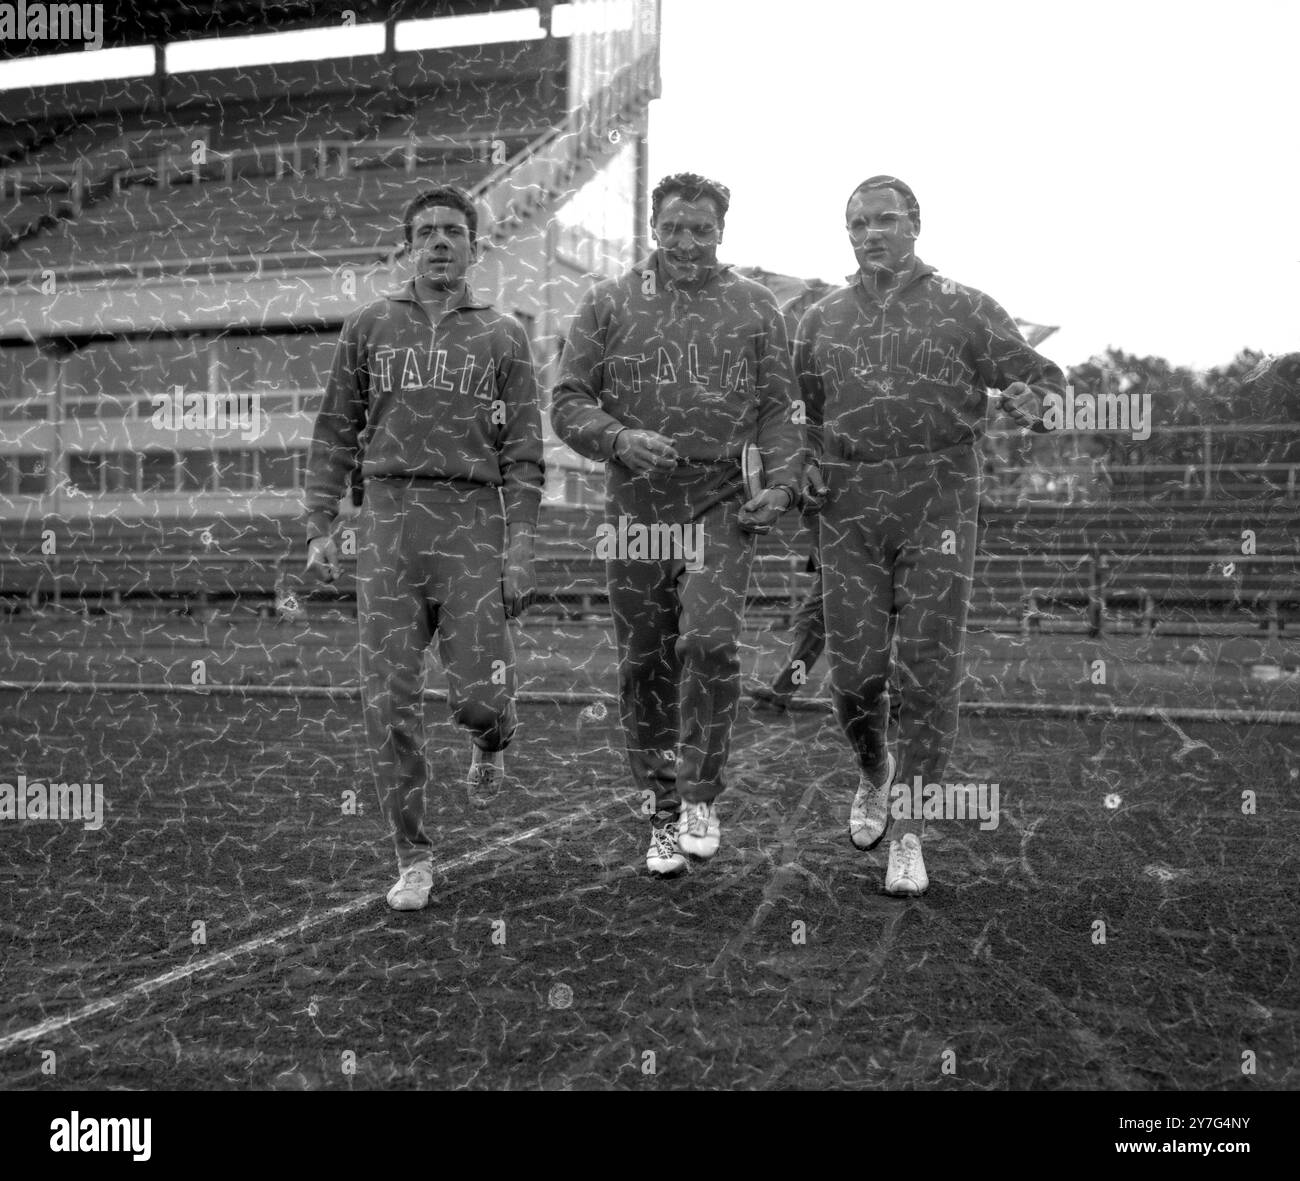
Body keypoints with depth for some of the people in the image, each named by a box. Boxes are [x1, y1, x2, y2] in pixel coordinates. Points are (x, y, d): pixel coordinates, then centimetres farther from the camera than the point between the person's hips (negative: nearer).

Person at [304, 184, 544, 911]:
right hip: (388, 521, 1)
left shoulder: (503, 337, 8)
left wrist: (521, 547, -5)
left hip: (472, 523, -1)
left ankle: (491, 744, 31)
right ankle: (414, 858, 11)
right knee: (391, 699, -2)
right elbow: (336, 434, 13)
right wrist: (320, 529, 5)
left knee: (480, 693, -8)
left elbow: (524, 453, 4)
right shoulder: (370, 327, 12)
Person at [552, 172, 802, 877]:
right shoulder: (608, 305, 7)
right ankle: (663, 811, 18)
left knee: (709, 641, -19)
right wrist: (620, 438, -16)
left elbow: (777, 406, 10)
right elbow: (568, 403, 3)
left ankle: (701, 795, -1)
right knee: (644, 667, 5)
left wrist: (783, 482, -5)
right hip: (636, 507, 1)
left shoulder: (753, 307, 9)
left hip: (721, 504, -1)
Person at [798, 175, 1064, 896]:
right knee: (854, 673, 0)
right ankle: (874, 773, 31)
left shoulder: (965, 311, 5)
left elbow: (1045, 381, 3)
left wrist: (1031, 402, -21)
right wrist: (806, 466, 3)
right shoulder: (821, 321, 13)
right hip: (851, 516, 2)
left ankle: (908, 834, 5)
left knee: (928, 670, -5)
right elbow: (801, 410, 23)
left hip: (938, 511, -2)